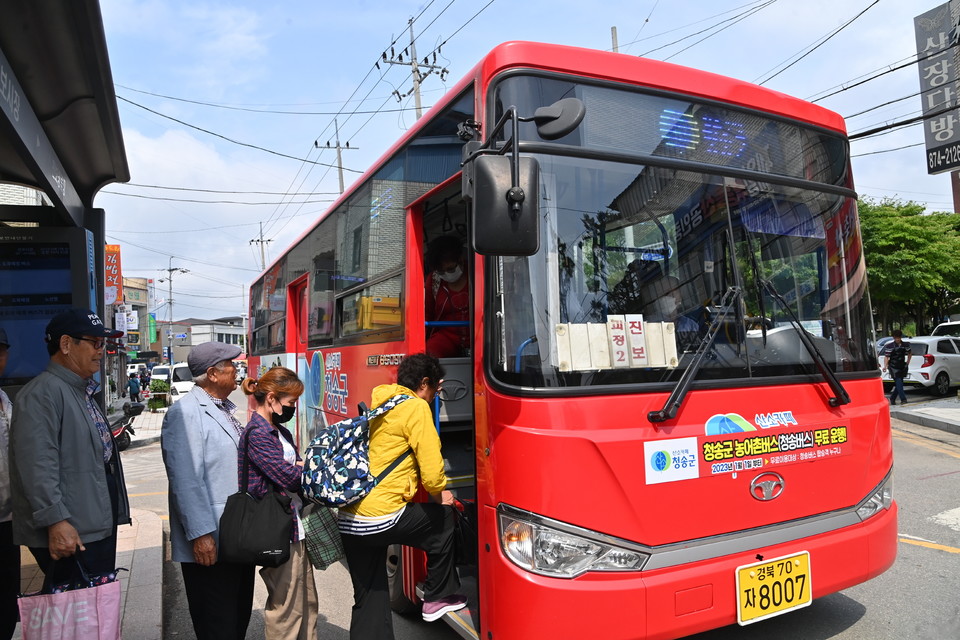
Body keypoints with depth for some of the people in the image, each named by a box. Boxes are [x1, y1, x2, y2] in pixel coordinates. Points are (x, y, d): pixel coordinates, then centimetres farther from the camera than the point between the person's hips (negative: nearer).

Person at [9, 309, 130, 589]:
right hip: (70, 534, -10)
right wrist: (56, 521, -26)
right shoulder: (43, 392, -15)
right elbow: (37, 465, -24)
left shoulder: (83, 393, 18)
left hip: (99, 525, 10)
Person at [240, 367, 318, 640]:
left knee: (307, 601, 16)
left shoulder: (281, 432, 13)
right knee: (286, 607, 4)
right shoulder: (258, 433, -16)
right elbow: (290, 477, -20)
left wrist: (302, 466, -9)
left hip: (296, 527, 9)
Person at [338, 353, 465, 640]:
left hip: (348, 520, 8)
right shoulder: (416, 408, -8)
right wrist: (439, 494, 8)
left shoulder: (378, 406, 17)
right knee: (444, 517, 17)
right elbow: (431, 466, -14)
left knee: (369, 602, 17)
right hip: (380, 518, -8)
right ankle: (437, 596, 28)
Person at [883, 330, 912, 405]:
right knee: (899, 383, -13)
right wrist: (885, 366, -20)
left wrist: (907, 362, 15)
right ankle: (903, 399, -12)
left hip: (902, 367, 5)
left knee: (899, 384, 8)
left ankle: (892, 398, 21)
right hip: (894, 367, -5)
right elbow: (886, 356, -8)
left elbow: (909, 354, 23)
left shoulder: (905, 345, 5)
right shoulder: (889, 345, -7)